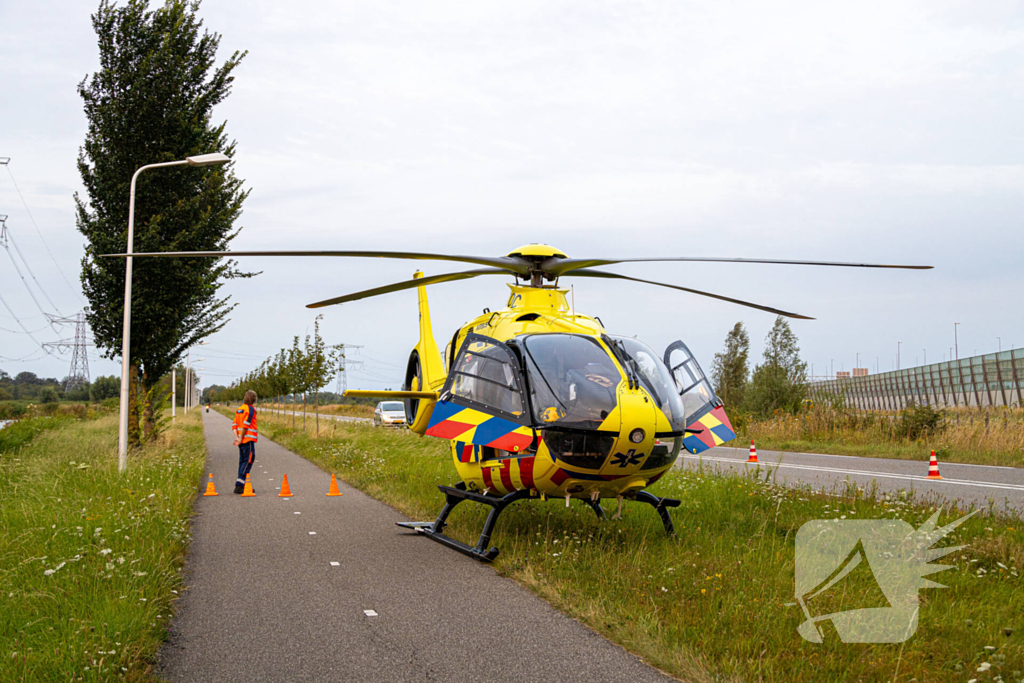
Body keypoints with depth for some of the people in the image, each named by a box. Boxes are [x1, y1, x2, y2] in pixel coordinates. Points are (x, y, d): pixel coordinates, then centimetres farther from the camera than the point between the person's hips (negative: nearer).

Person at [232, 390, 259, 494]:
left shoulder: (239, 409, 16)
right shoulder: (251, 409, -9)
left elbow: (234, 425, 10)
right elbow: (246, 425, -18)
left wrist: (237, 438, 1)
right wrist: (241, 439, -14)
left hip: (241, 440, 8)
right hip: (248, 439, -8)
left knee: (242, 462, 11)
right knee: (248, 461, -8)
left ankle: (243, 486, 12)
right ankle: (239, 485, -14)